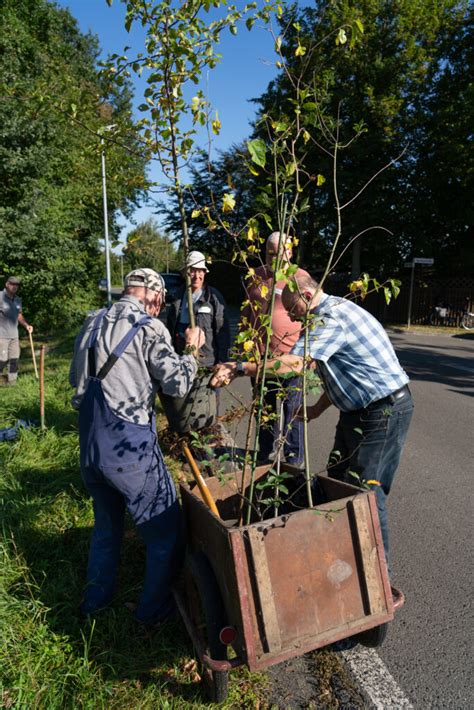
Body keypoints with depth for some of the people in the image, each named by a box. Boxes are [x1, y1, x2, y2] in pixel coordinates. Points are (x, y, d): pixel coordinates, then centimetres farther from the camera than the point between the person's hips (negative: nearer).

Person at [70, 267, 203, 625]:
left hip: (90, 446, 8)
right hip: (130, 448, -7)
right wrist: (191, 349, 3)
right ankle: (154, 608, 25)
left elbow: (76, 377, 19)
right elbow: (178, 383, -13)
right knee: (165, 531, 12)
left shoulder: (92, 323, 9)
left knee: (107, 524, 28)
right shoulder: (149, 327, -11)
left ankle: (97, 598, 43)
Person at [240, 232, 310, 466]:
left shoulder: (300, 277, -3)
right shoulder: (256, 276, 9)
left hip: (290, 356, -4)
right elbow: (247, 314, 18)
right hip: (259, 356, 4)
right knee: (264, 407, 17)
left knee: (292, 409, 4)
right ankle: (265, 452, 34)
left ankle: (295, 459, 18)